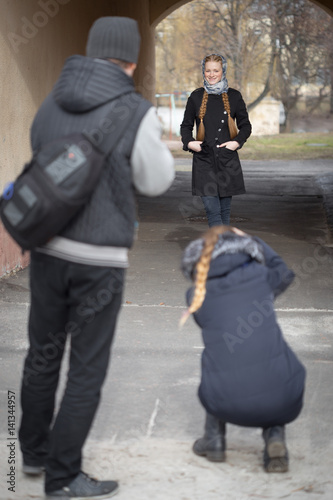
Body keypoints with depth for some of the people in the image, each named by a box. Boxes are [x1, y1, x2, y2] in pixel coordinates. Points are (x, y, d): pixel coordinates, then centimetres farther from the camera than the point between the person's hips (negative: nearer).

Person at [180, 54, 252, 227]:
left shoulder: (234, 96, 5)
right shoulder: (196, 97, 6)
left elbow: (245, 126, 12)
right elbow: (186, 125, 14)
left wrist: (237, 142, -6)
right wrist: (189, 142, -6)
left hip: (228, 161, 1)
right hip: (204, 161, -1)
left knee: (224, 210, 7)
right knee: (212, 210, -11)